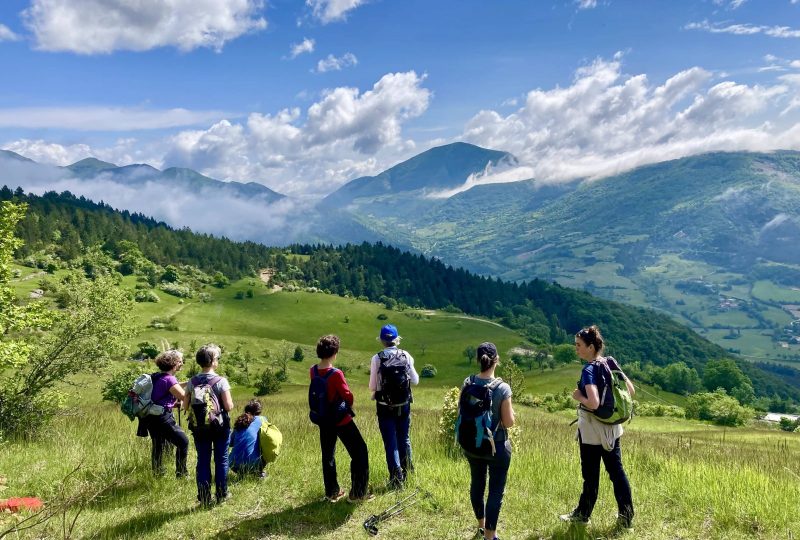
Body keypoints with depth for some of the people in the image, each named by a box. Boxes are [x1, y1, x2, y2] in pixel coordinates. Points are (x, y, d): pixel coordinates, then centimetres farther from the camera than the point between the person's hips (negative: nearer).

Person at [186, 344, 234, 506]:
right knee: (221, 460, 11)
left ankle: (204, 497, 13)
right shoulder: (221, 381, -15)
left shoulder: (191, 382, -3)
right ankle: (221, 494, 20)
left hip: (199, 427, 3)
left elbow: (186, 406, -1)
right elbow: (229, 406, -18)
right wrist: (230, 400, 4)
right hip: (220, 426, -3)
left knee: (202, 461, 10)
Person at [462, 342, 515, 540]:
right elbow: (508, 422, -16)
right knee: (496, 490, 9)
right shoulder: (502, 388, -21)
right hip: (496, 446, -5)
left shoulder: (467, 383, -9)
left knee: (477, 483, 22)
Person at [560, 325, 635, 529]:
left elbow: (593, 403, -31)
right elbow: (630, 390, 6)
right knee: (616, 469, 15)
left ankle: (583, 514, 25)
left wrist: (578, 397, -13)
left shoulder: (589, 370, -22)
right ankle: (626, 515, 22)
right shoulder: (611, 363, 0)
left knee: (590, 474, 8)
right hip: (612, 427, 7)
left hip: (593, 429, -7)